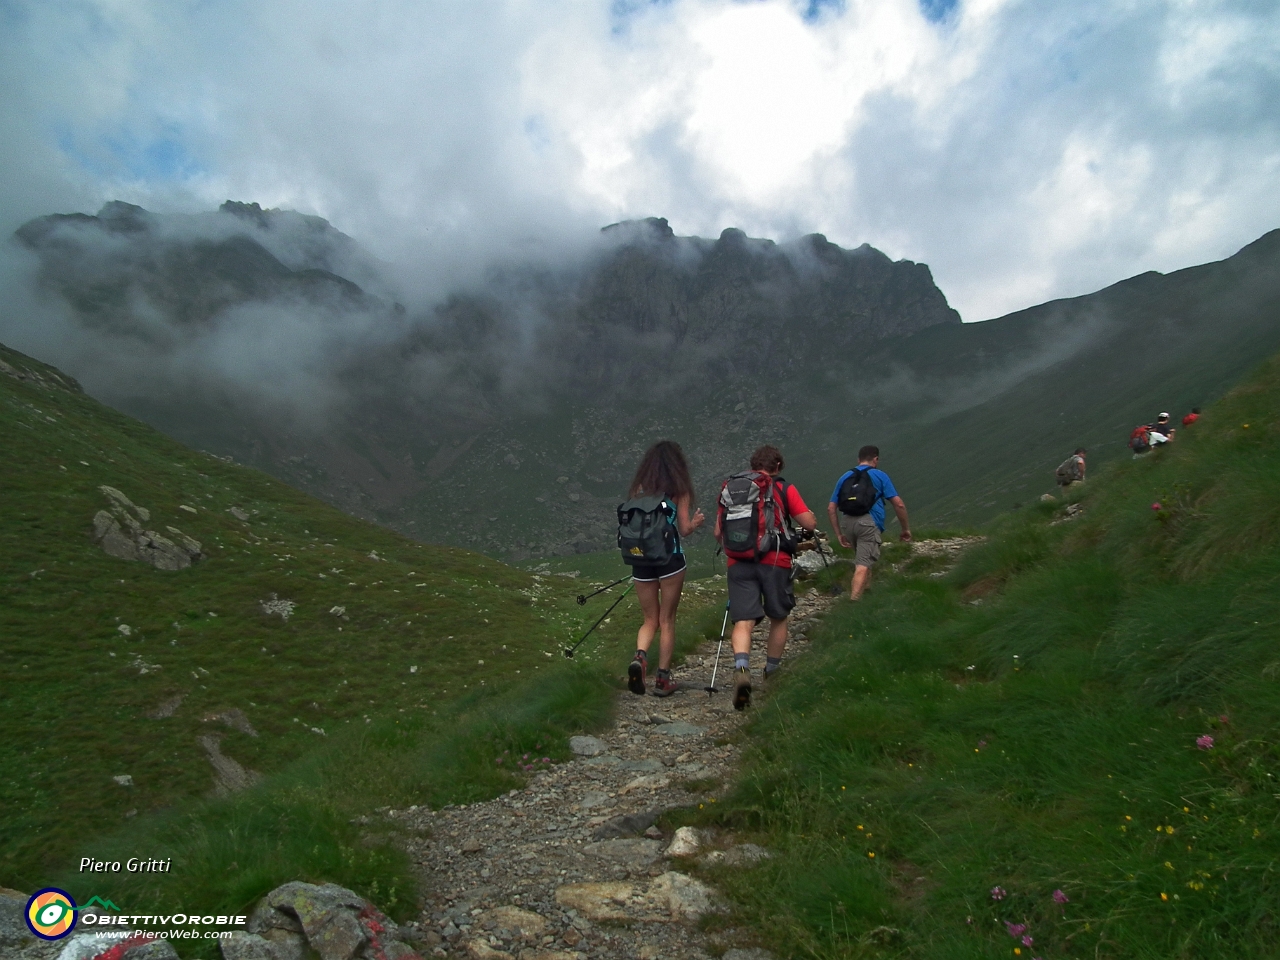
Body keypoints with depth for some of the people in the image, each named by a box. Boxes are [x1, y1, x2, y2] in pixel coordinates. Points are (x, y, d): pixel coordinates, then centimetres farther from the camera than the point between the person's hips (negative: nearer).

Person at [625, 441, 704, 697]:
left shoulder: (638, 489, 5)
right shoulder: (679, 489, -2)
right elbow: (684, 529, -2)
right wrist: (696, 521, 19)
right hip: (670, 558, -2)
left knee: (650, 619, 14)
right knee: (667, 620, 9)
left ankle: (639, 657, -13)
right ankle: (663, 678, 12)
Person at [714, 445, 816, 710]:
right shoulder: (784, 489, 4)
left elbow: (718, 533, 13)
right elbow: (810, 523, 0)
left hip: (738, 563, 1)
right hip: (775, 561, -1)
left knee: (743, 621, -4)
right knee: (779, 618, 19)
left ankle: (741, 669, -29)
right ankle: (772, 673, 31)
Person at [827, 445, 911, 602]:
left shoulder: (845, 477, 22)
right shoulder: (880, 475, 11)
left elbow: (831, 509, 16)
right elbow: (899, 504, 3)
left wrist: (839, 535, 19)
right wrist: (906, 529, 14)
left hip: (847, 522, 5)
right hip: (869, 522, -4)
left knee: (863, 560, 26)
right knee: (863, 566, -10)